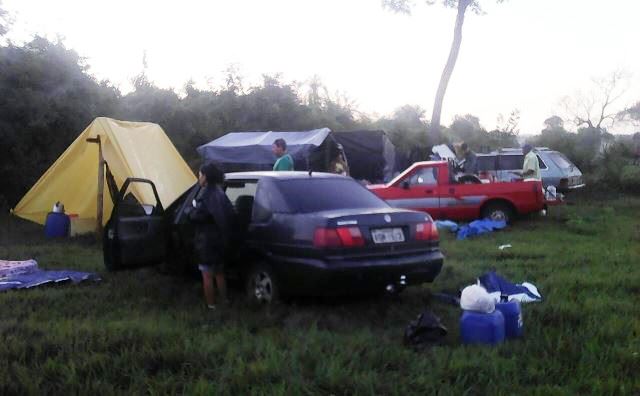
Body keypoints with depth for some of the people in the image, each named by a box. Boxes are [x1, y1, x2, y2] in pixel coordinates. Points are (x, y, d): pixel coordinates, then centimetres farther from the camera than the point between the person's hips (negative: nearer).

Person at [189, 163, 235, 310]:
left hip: (207, 241, -8)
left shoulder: (206, 195, -19)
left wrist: (194, 207, -5)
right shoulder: (220, 193, 8)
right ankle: (224, 301, 29)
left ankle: (211, 305, 8)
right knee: (219, 272, 21)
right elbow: (229, 214, 10)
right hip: (221, 239, 8)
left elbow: (196, 216, -24)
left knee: (207, 275, 2)